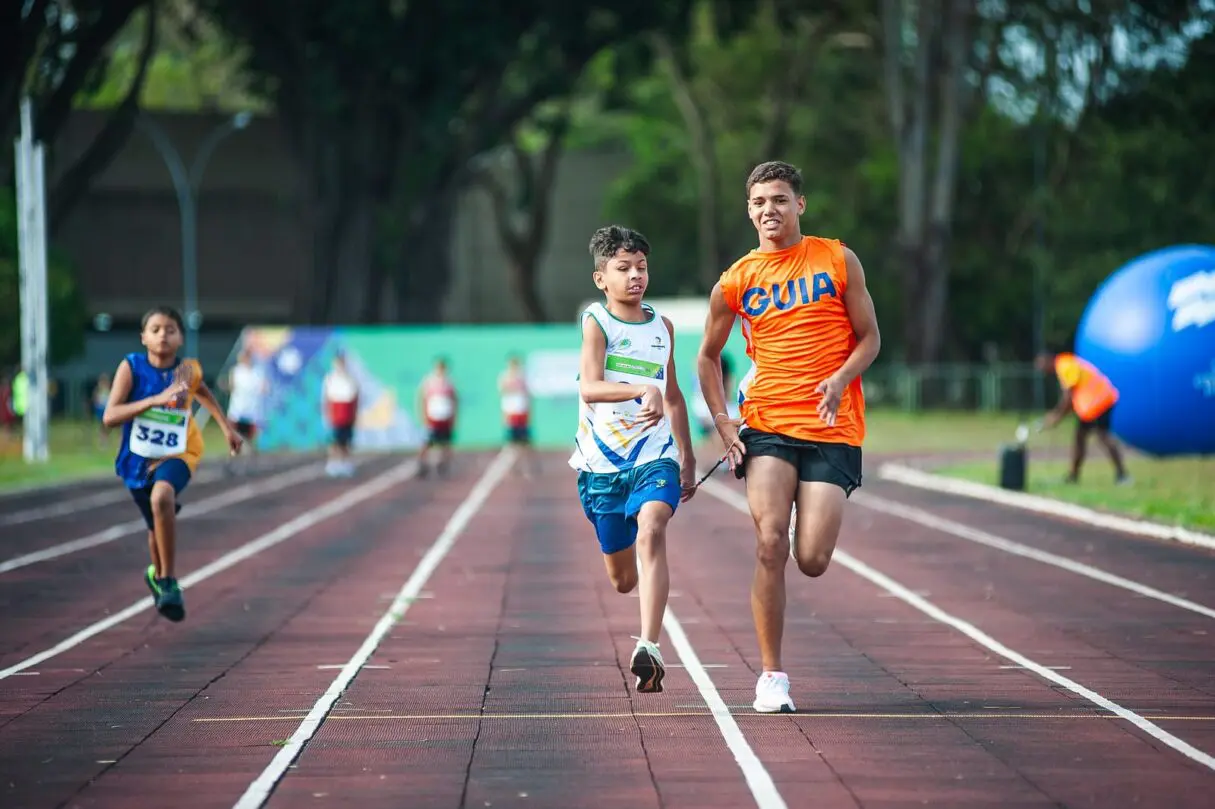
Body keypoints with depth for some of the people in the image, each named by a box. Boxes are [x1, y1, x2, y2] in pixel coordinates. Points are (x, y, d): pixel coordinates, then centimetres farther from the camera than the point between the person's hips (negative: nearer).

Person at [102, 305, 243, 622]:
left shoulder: (189, 371, -10)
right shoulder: (132, 367, -15)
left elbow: (202, 391, 16)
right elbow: (109, 417, -25)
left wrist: (226, 427, 19)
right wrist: (156, 399, -34)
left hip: (178, 454, -1)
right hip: (138, 458, 1)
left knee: (162, 497, -34)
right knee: (157, 528, 16)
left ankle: (167, 581, -22)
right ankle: (158, 573, 53)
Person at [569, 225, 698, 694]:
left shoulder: (662, 327, 9)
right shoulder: (596, 321, -5)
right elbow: (590, 388, -21)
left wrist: (687, 458, 25)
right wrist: (644, 391, -36)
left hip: (656, 457, 1)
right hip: (603, 462, -1)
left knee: (650, 533, -27)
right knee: (621, 579, 8)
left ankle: (649, 647, -36)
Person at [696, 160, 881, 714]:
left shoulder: (837, 260, 5)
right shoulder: (736, 282, 6)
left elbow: (869, 337, 7)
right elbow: (708, 356, 18)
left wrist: (840, 379, -13)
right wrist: (723, 422, 4)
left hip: (832, 429, 0)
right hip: (767, 426, 1)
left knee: (812, 560, -8)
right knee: (770, 544, -16)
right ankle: (772, 676, -7)